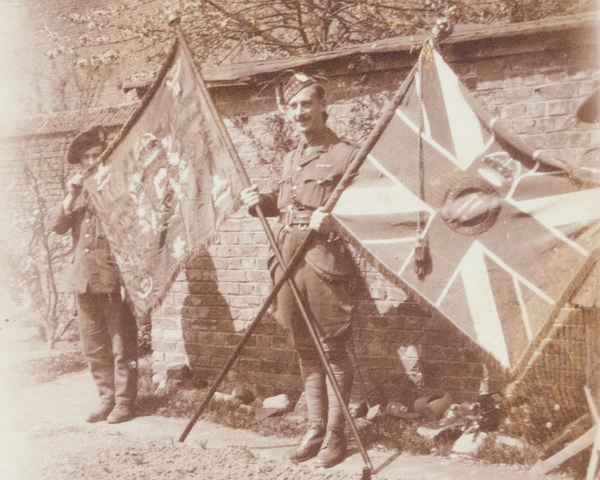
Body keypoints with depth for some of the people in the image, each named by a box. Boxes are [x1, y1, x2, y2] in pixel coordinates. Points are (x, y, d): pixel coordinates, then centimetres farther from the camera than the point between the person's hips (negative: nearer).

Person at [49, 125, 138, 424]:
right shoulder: (79, 190, 18)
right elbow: (57, 226, 8)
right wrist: (71, 197, -6)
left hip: (115, 278, -5)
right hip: (84, 277, 6)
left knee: (122, 345, -3)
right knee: (93, 348, 9)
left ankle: (124, 402, 7)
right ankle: (106, 400, 20)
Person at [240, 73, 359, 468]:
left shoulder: (346, 155, -5)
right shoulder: (291, 159, 19)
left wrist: (334, 220, -27)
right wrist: (261, 201, 10)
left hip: (327, 262, -7)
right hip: (290, 261, 7)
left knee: (332, 350, -1)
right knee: (305, 351, 12)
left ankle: (336, 435, 9)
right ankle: (315, 429, 22)